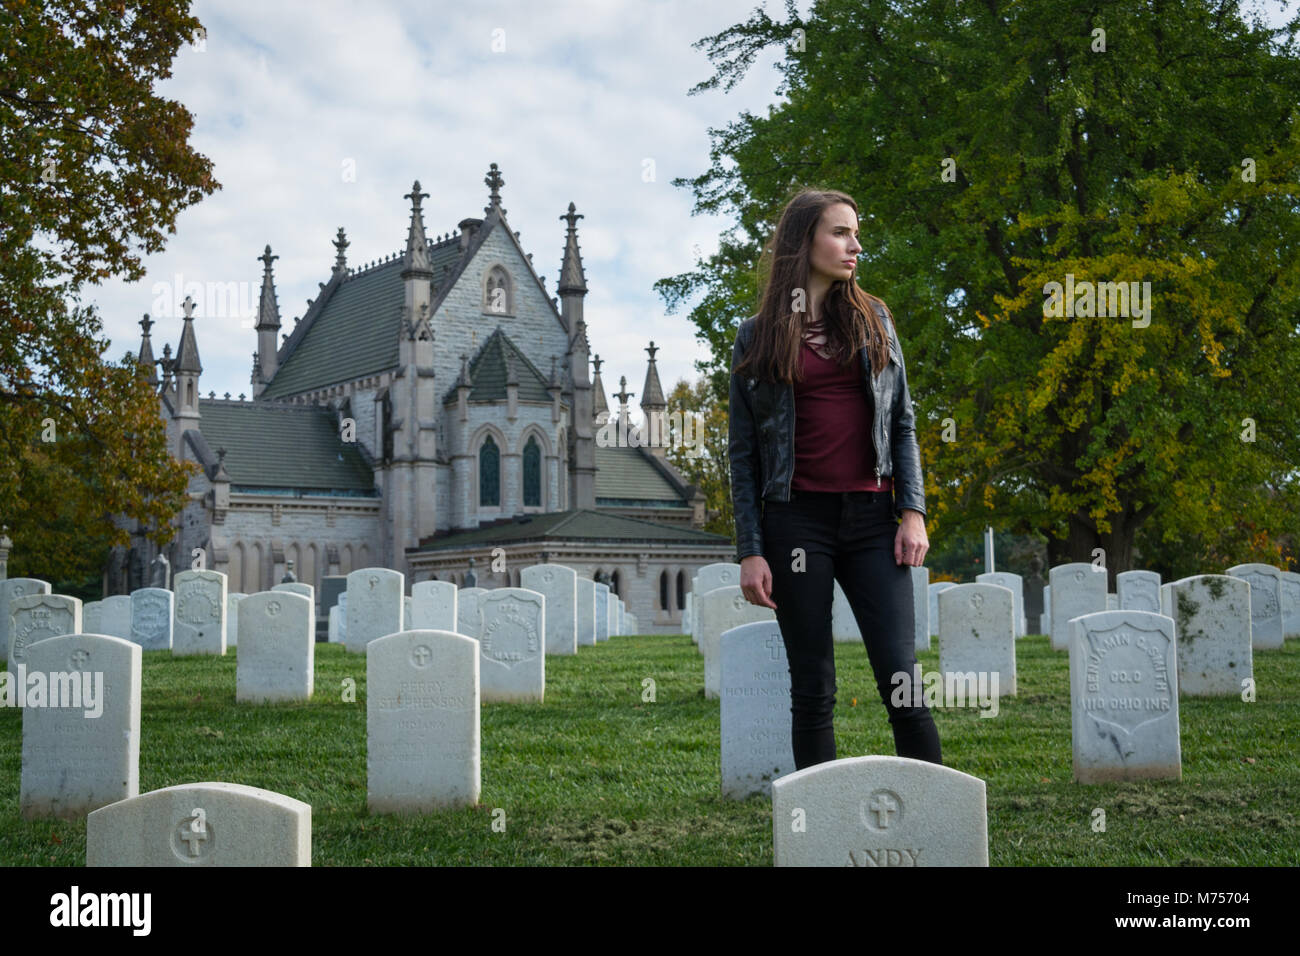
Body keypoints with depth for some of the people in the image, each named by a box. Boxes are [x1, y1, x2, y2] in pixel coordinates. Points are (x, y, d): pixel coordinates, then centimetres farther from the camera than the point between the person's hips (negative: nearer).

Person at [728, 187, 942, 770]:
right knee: (812, 689, 1)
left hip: (871, 518, 1)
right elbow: (743, 451, 5)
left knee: (900, 678, -8)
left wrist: (913, 510, 1)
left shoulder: (874, 319, 13)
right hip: (797, 521, -1)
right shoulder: (757, 336, 6)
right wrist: (750, 551, -2)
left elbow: (902, 423, 13)